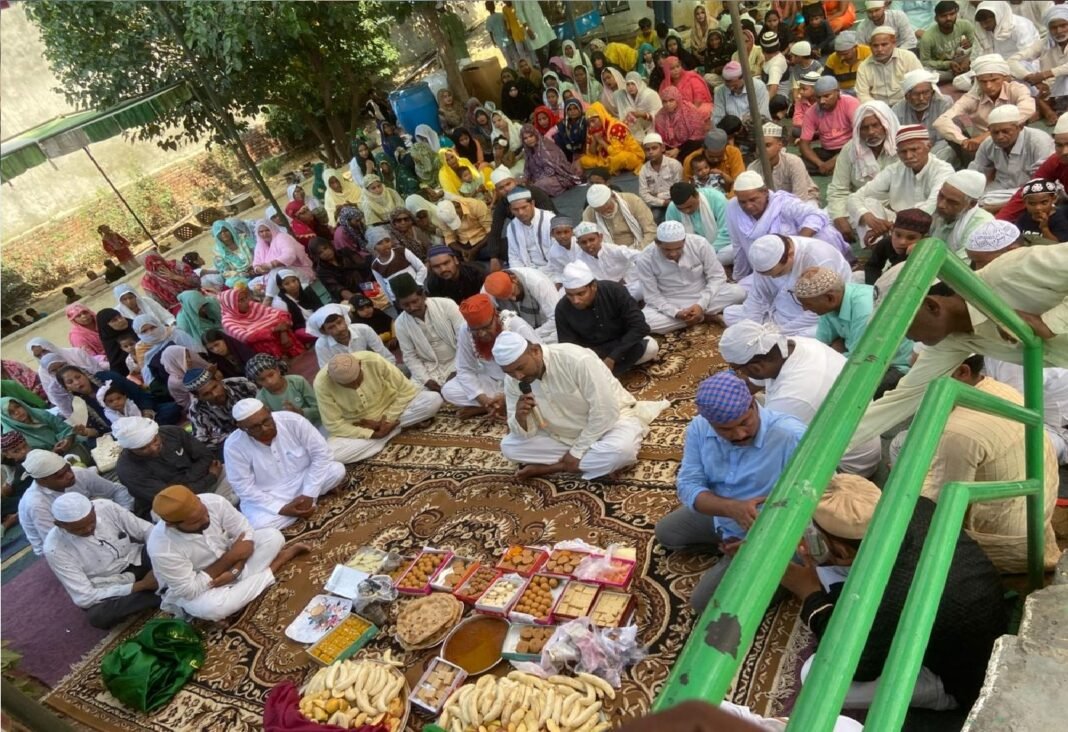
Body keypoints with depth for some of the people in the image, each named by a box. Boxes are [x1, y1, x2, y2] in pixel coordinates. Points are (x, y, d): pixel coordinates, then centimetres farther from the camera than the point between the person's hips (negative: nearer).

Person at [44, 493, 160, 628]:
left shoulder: (105, 507, -15)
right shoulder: (54, 549, -22)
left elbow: (146, 530, -6)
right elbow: (85, 597, -22)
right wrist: (141, 585, -27)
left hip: (138, 559, 2)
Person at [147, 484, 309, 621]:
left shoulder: (213, 501, -25)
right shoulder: (161, 549, -34)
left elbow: (245, 532, -14)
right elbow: (190, 590, -28)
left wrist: (234, 570, -28)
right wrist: (230, 557, -26)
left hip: (228, 559, 3)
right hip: (197, 588, -2)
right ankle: (274, 565, -17)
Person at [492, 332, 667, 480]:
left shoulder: (577, 360, -31)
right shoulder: (513, 381, -13)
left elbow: (603, 413, -26)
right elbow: (524, 433, -7)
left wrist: (577, 451, -21)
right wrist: (520, 416, -30)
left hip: (608, 419, -5)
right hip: (563, 436, 5)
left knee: (622, 450, -38)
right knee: (509, 446, -13)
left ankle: (549, 468, -18)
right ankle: (589, 459, -12)